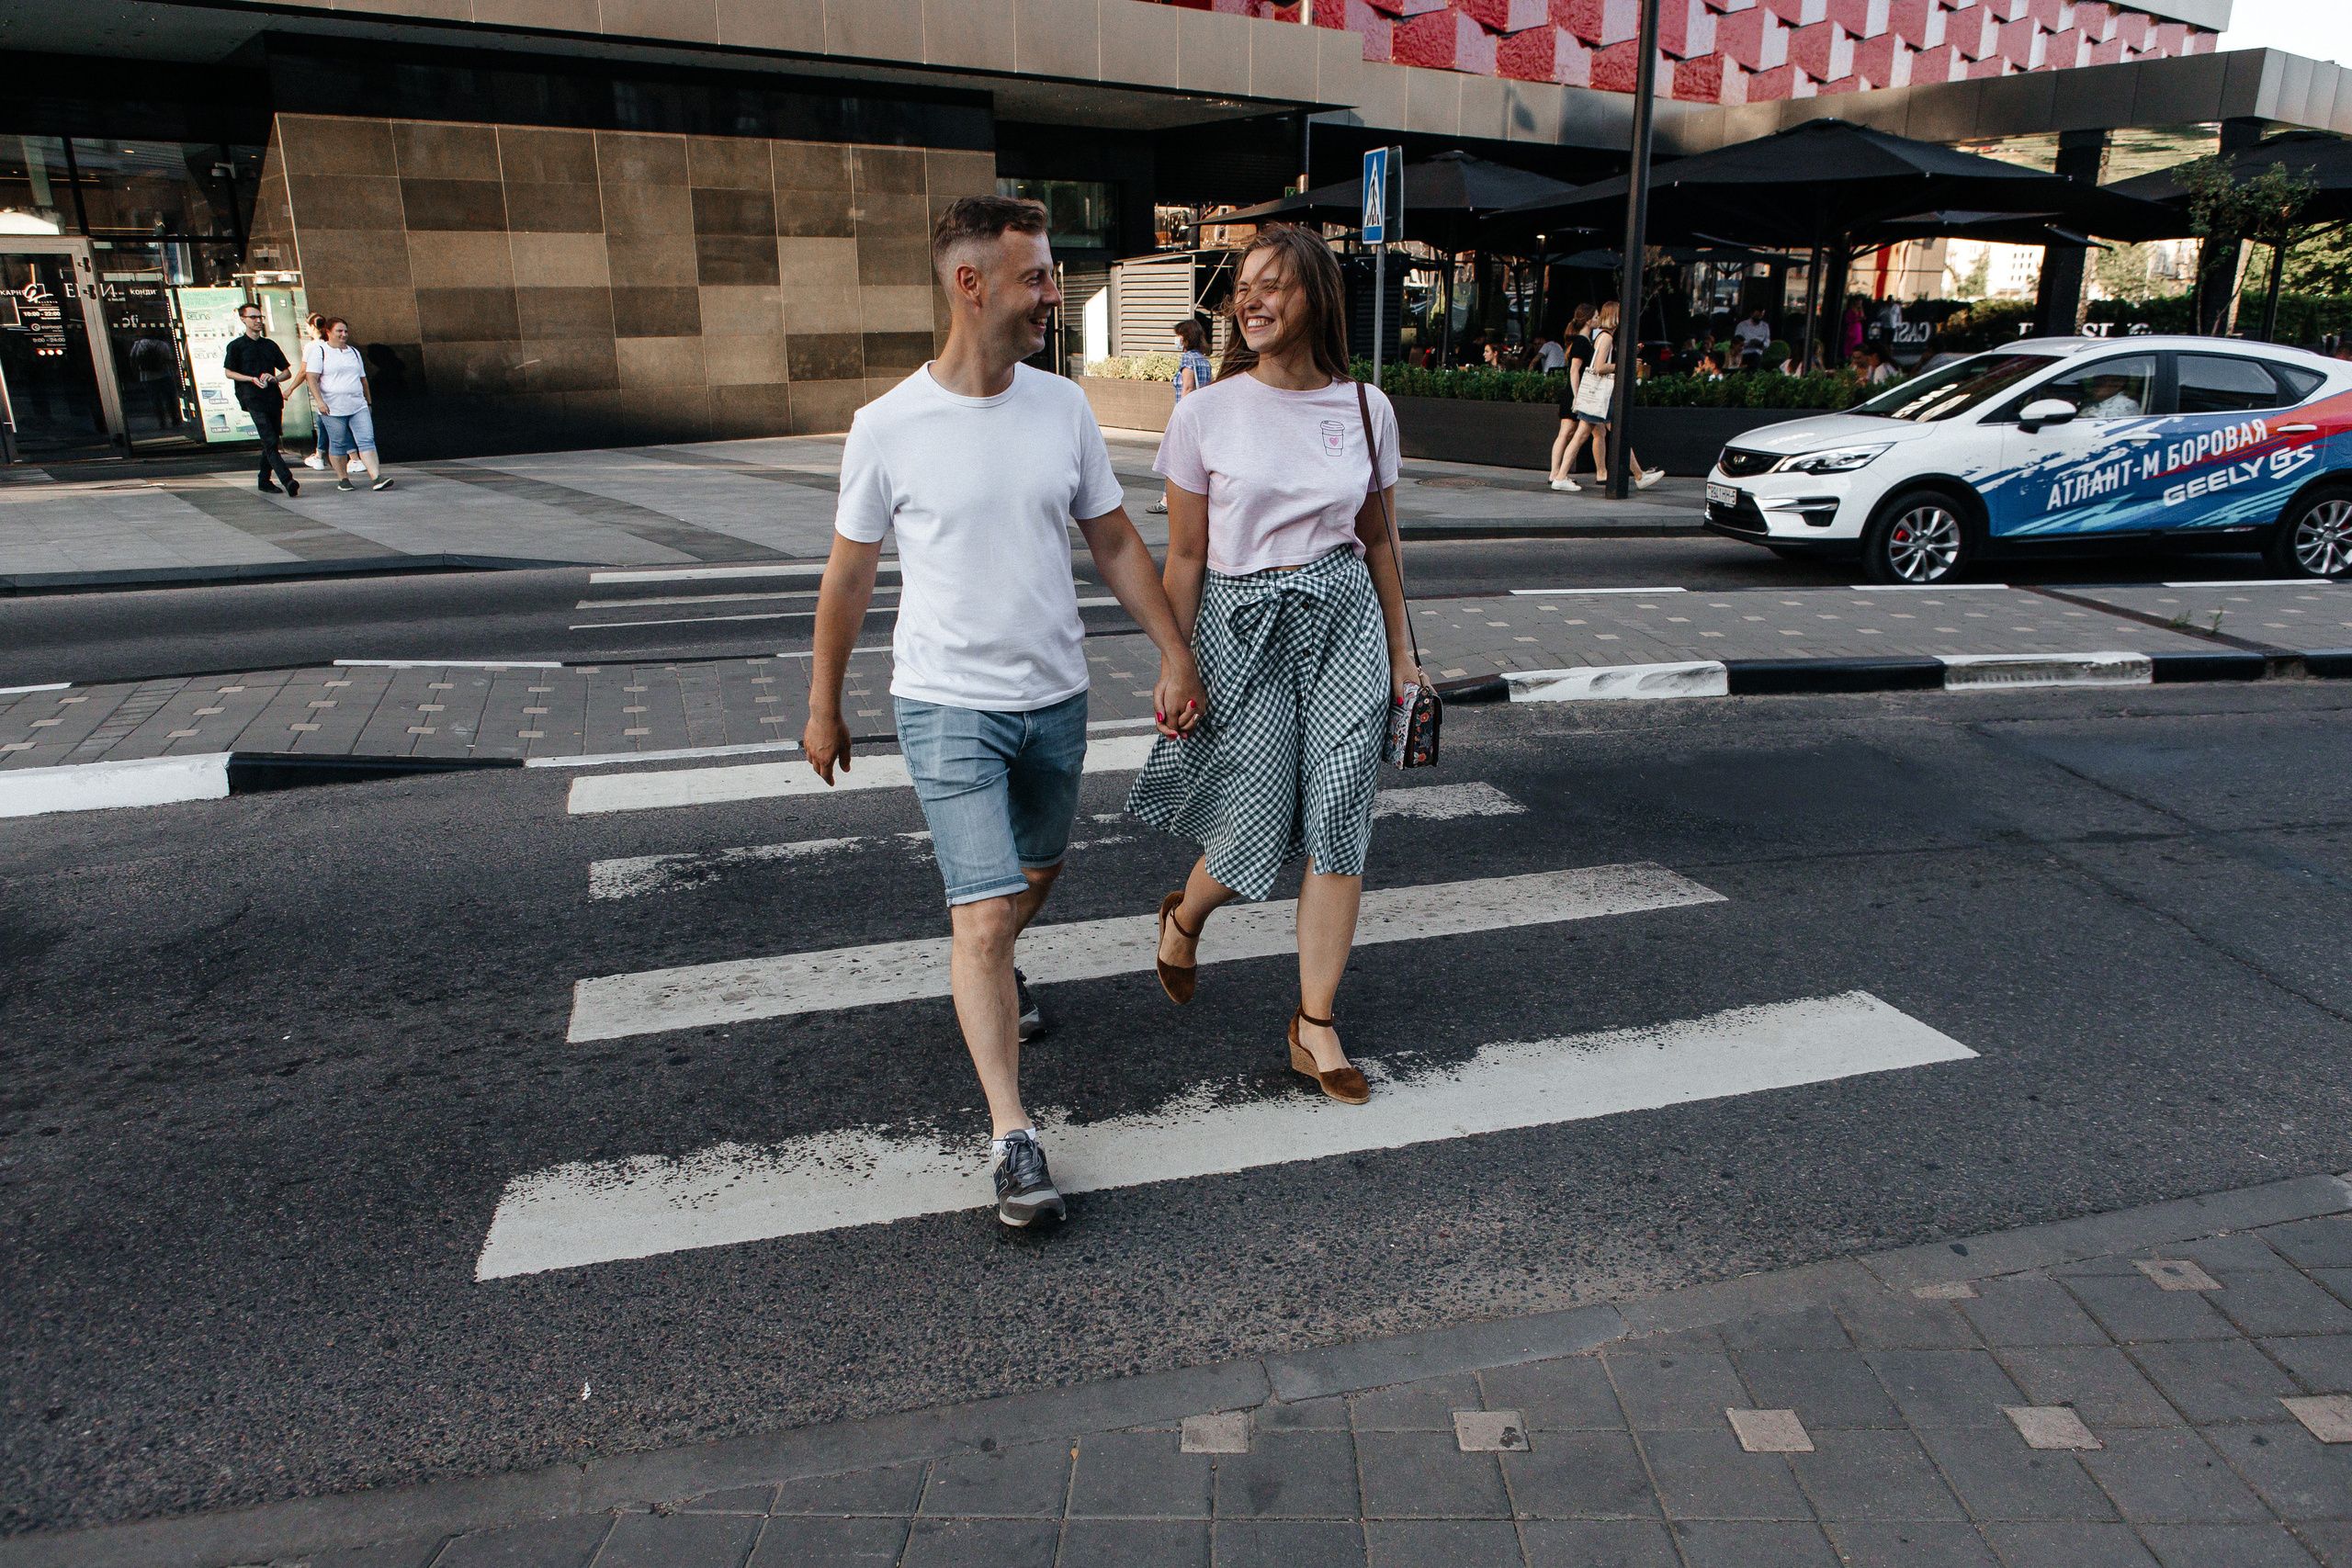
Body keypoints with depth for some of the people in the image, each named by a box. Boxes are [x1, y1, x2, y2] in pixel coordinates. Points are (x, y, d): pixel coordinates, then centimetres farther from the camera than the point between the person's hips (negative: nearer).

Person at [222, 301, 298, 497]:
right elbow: (229, 372, 4)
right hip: (253, 400, -5)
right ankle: (287, 480, -30)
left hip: (273, 398, 5)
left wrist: (274, 378, -2)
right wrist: (252, 379, -11)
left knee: (272, 442, 8)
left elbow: (287, 371, 20)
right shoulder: (236, 346, 5)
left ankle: (265, 481, 20)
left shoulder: (270, 345, 19)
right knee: (269, 441, -17)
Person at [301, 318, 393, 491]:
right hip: (333, 408, -4)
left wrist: (368, 402, 25)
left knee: (367, 440, -9)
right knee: (338, 444, 2)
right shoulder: (319, 351, 1)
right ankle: (342, 479, 13)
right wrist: (319, 401, -19)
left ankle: (376, 477, -17)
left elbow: (363, 379, 25)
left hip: (358, 406, 4)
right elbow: (311, 378, -8)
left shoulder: (354, 352, 18)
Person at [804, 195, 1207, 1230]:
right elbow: (848, 574, -1)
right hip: (948, 705, -5)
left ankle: (992, 975, 56)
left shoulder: (1062, 407, -1)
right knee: (985, 912, -11)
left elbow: (1114, 543, 7)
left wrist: (1176, 656, 2)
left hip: (1055, 697, 5)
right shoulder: (888, 428, -12)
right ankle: (1011, 1136, -2)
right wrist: (823, 706, 6)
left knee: (1035, 872, 23)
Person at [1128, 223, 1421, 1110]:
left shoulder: (1366, 409, 3)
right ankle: (1183, 920, 37)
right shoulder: (1205, 414, -4)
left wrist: (1400, 651, 13)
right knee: (1254, 828, 0)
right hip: (1242, 625, -2)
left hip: (1345, 622, 3)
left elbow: (1378, 541, 12)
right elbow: (1185, 556, -1)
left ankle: (1315, 1025, 13)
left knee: (1339, 826, -1)